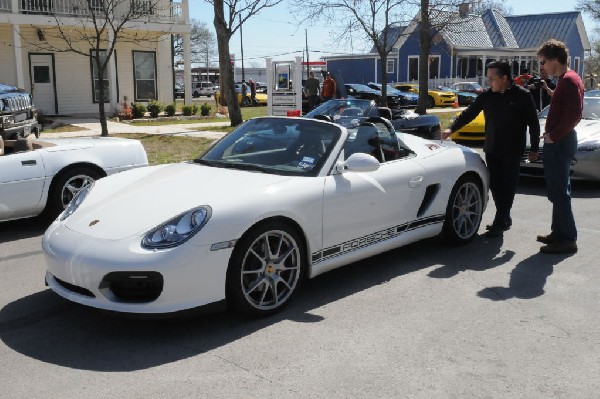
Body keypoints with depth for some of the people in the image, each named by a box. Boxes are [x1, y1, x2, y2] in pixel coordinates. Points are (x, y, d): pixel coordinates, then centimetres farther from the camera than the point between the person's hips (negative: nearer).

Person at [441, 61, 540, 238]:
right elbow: (468, 113, 8)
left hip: (512, 150, -4)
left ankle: (499, 223, 1)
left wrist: (534, 148, -1)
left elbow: (533, 123, -1)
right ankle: (505, 219, 23)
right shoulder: (487, 96, 4)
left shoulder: (522, 95, -6)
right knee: (495, 185, 7)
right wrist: (451, 129, -4)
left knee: (507, 185, -3)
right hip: (492, 149, 4)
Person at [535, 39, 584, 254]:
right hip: (558, 142, 11)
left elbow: (574, 115, -23)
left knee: (559, 192, -8)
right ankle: (558, 232, 25)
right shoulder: (565, 79, 16)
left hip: (559, 143, -11)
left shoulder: (569, 80, -15)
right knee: (558, 190, 16)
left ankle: (567, 239, -3)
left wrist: (553, 136, -19)